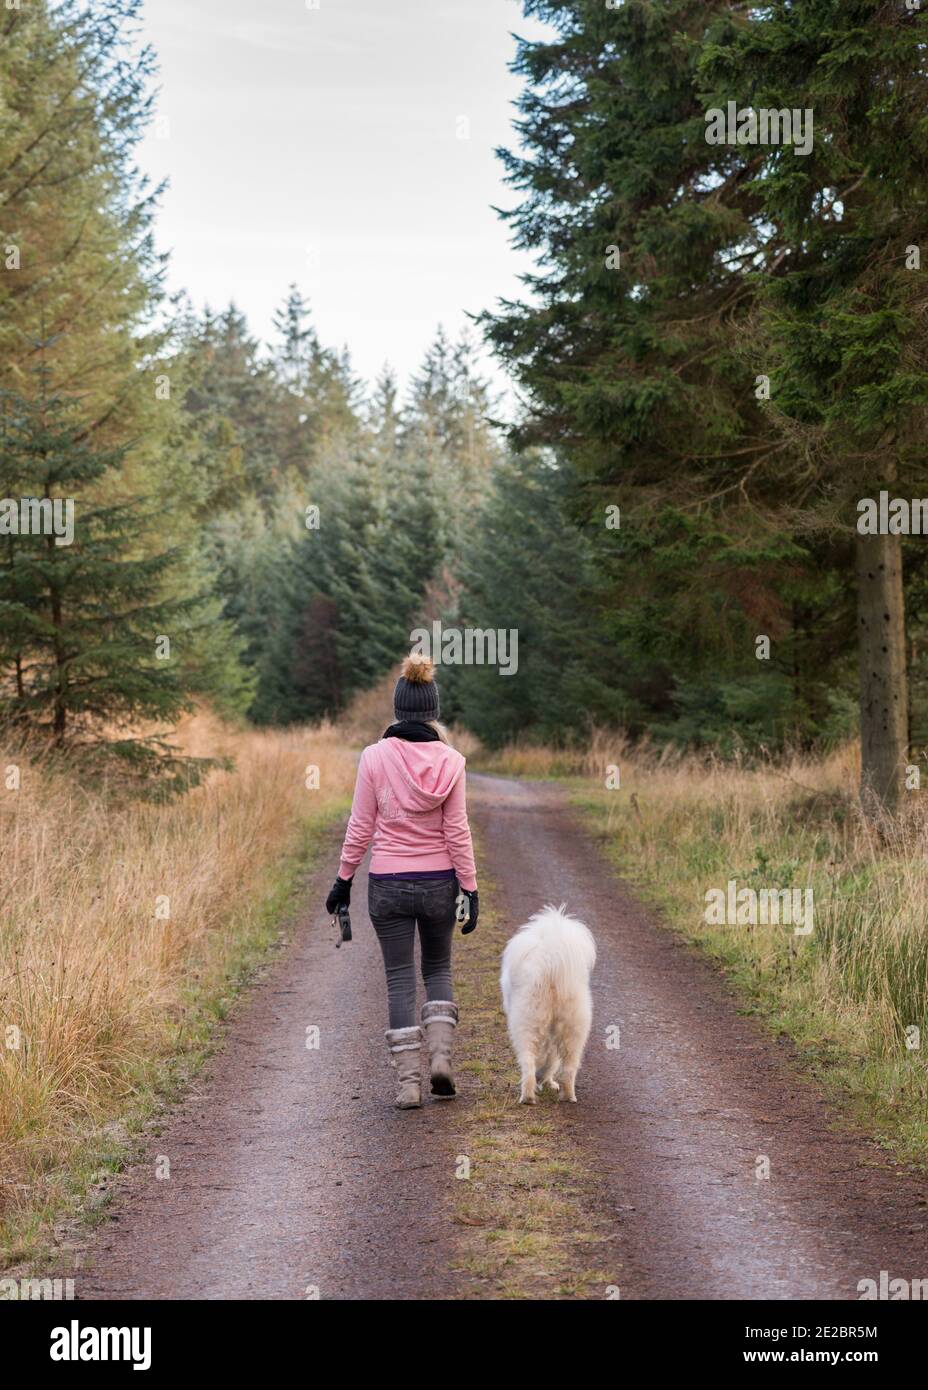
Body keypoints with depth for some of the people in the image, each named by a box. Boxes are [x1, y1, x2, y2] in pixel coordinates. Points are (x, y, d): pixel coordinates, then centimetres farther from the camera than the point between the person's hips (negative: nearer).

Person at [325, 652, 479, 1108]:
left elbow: (360, 826, -5)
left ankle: (408, 1080, 4)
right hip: (438, 882, 1)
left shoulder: (375, 757, -8)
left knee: (399, 979, 8)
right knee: (438, 969, 20)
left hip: (388, 883, -1)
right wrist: (469, 888, 1)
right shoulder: (450, 761, -6)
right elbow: (457, 831, -5)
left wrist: (344, 879, 5)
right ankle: (440, 1054, 2)